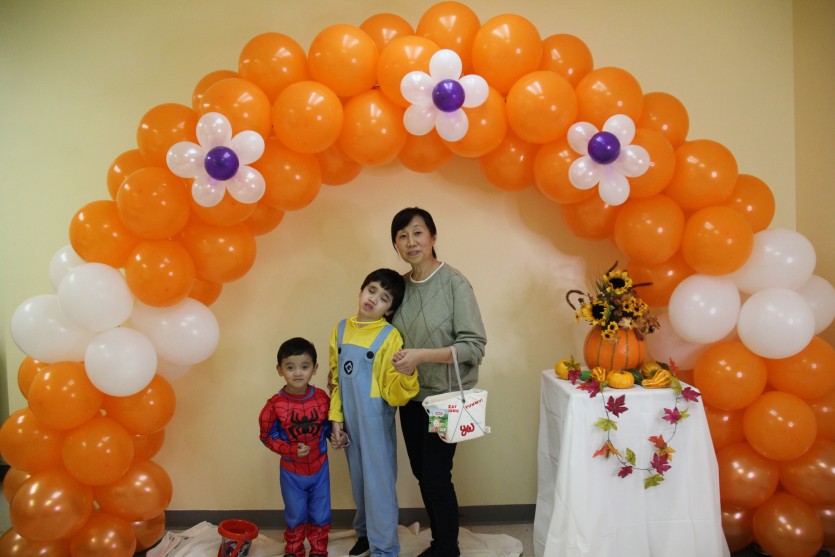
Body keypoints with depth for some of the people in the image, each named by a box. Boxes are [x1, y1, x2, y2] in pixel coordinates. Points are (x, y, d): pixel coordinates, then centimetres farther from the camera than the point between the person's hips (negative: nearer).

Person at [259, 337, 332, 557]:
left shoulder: (322, 398, -13)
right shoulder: (275, 404, -18)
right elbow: (268, 437, -11)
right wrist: (292, 450, -21)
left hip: (319, 468, 1)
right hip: (292, 471, -1)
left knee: (321, 516, 16)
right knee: (295, 516, 18)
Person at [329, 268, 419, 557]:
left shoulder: (389, 335, -15)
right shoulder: (341, 329, 0)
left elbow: (392, 392, -16)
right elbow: (336, 380, 6)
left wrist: (406, 376, -36)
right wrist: (335, 420, 4)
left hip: (376, 422, -5)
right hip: (350, 421, 5)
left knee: (379, 483, 5)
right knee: (359, 481, 21)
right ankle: (365, 531, 43)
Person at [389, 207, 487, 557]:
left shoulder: (454, 283, -15)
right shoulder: (400, 286, 3)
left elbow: (475, 345, -18)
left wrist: (422, 355, -26)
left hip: (445, 398, -6)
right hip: (410, 398, 6)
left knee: (437, 478, 1)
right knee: (422, 475, 16)